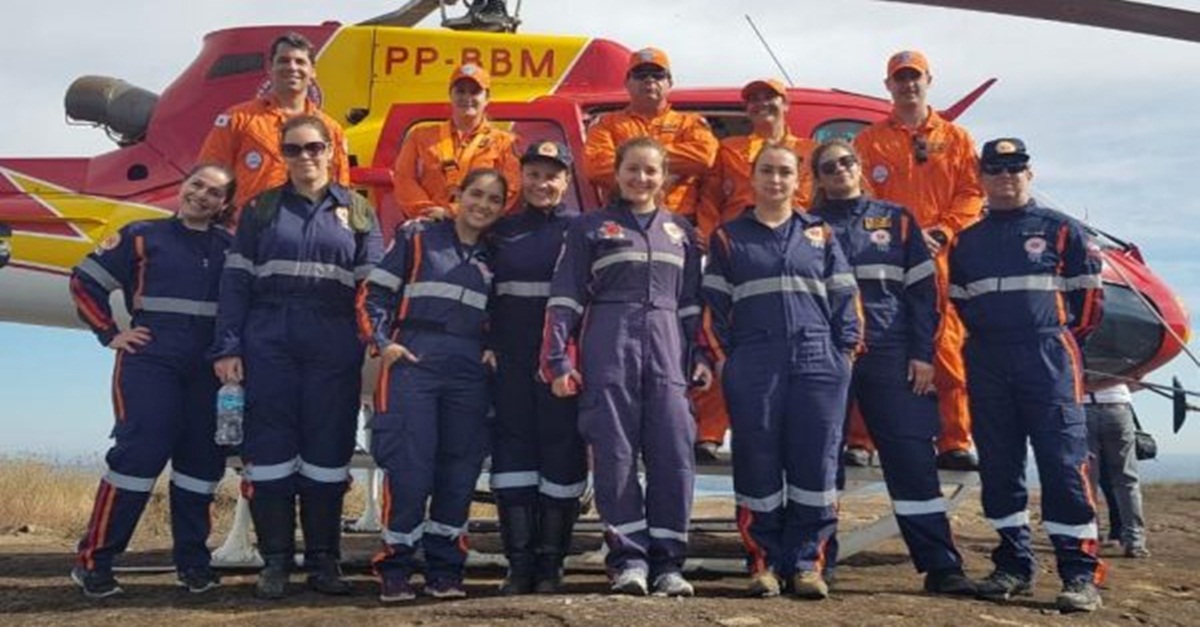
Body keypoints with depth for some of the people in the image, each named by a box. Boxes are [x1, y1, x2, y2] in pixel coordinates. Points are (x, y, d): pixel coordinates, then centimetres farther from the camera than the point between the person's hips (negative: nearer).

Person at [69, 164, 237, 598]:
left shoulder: (229, 247, 12)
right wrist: (110, 334, 0)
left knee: (203, 459, 3)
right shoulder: (143, 236, 5)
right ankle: (93, 560, -2)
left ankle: (192, 560, 14)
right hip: (149, 360, -3)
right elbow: (85, 281, 6)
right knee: (139, 452, -12)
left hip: (209, 368, 4)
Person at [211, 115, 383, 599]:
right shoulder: (262, 208, 10)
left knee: (327, 453, 4)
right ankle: (275, 562, 11)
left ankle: (323, 560, 15)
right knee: (270, 450, 1)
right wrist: (227, 348, -4)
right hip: (268, 345, 0)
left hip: (335, 350, 0)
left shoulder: (357, 211, 10)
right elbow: (236, 282, 5)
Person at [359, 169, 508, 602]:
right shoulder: (418, 236, 7)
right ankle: (396, 568, 3)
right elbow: (374, 293, 5)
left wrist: (496, 350, 6)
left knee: (459, 470, 3)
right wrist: (383, 342, -7)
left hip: (470, 370, 4)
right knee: (409, 467, -9)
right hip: (414, 359, -3)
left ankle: (445, 568, 13)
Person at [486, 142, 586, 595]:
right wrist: (487, 346, 4)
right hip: (511, 361, 3)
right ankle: (519, 563, 9)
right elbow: (483, 296, 15)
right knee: (512, 451, 2)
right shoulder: (502, 231, 14)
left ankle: (550, 564, 10)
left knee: (562, 453, 0)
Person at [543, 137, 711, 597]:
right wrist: (558, 360, -6)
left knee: (675, 455, -4)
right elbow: (563, 298, 3)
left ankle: (667, 561, 5)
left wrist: (699, 359, 9)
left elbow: (692, 303, 19)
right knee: (615, 455, -4)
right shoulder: (590, 227, 9)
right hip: (607, 348, -2)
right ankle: (629, 559, 6)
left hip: (667, 350, 3)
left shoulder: (681, 232, 19)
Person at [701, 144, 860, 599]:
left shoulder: (820, 234, 14)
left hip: (818, 364, 1)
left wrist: (845, 352, 3)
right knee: (758, 466, 1)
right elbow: (713, 304, 7)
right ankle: (764, 562, 10)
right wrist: (721, 359, -1)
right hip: (752, 367, -1)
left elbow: (845, 298, 12)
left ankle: (806, 563, 8)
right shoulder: (728, 237, 11)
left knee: (815, 465, -1)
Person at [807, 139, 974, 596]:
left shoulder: (896, 220, 11)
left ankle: (940, 565, -2)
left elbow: (922, 289, 7)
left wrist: (923, 354, -2)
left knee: (912, 456, -4)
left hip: (890, 354, 0)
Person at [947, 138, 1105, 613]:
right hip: (986, 364, 4)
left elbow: (1087, 290, 6)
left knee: (1064, 462, -8)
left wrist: (1067, 337, 7)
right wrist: (988, 337, 15)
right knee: (998, 466, 6)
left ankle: (1081, 573, -6)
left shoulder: (1061, 229, 5)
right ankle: (1014, 565, 15)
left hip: (1049, 359, -4)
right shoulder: (966, 241, 14)